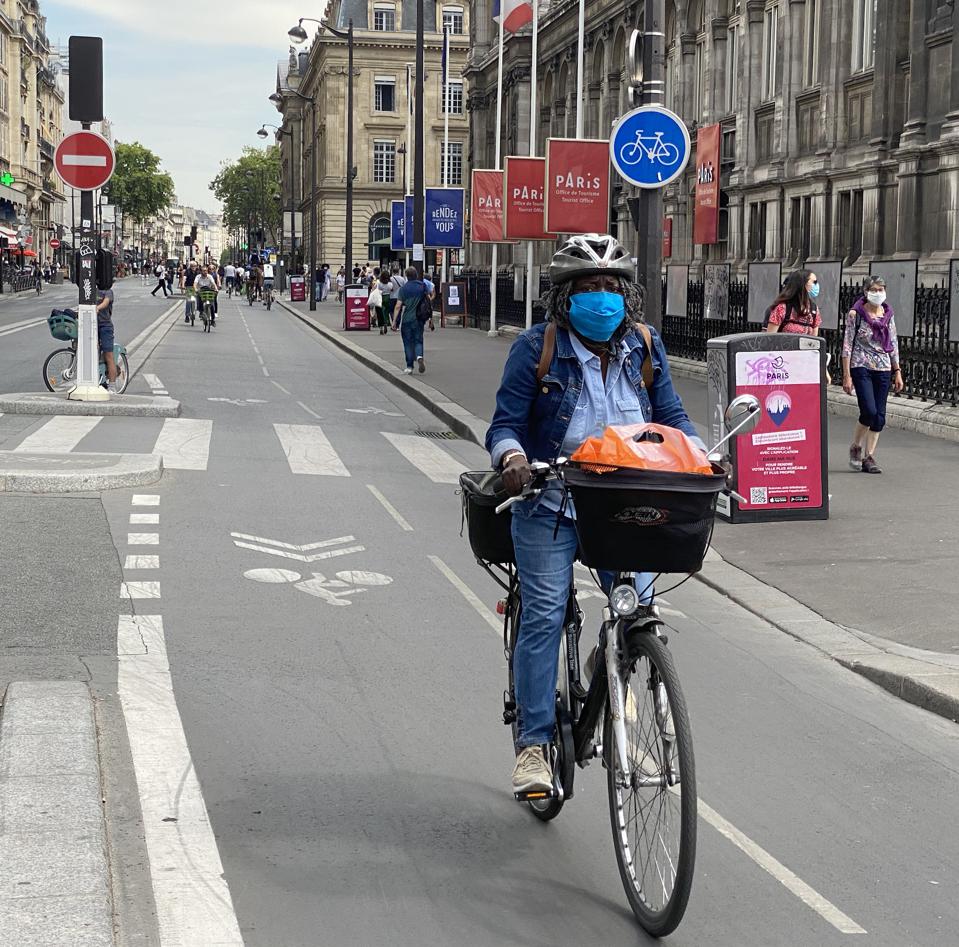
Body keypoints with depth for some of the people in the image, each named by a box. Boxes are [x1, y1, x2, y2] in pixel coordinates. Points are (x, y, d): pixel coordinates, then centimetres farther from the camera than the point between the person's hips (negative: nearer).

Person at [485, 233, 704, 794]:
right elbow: (506, 423, -5)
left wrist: (697, 454, -10)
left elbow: (671, 415, 10)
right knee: (544, 617, -5)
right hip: (551, 503, -3)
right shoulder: (537, 349, -5)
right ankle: (534, 742, 5)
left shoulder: (644, 348, 5)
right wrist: (513, 458, -27)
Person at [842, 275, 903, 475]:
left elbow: (893, 345, 14)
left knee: (879, 416, 2)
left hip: (883, 369, 5)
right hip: (861, 368, -5)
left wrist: (897, 372, 10)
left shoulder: (888, 314, 8)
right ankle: (856, 447, 9)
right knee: (869, 411, -16)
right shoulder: (856, 314, -5)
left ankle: (869, 457, 11)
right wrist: (846, 375, -9)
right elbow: (847, 345, -6)